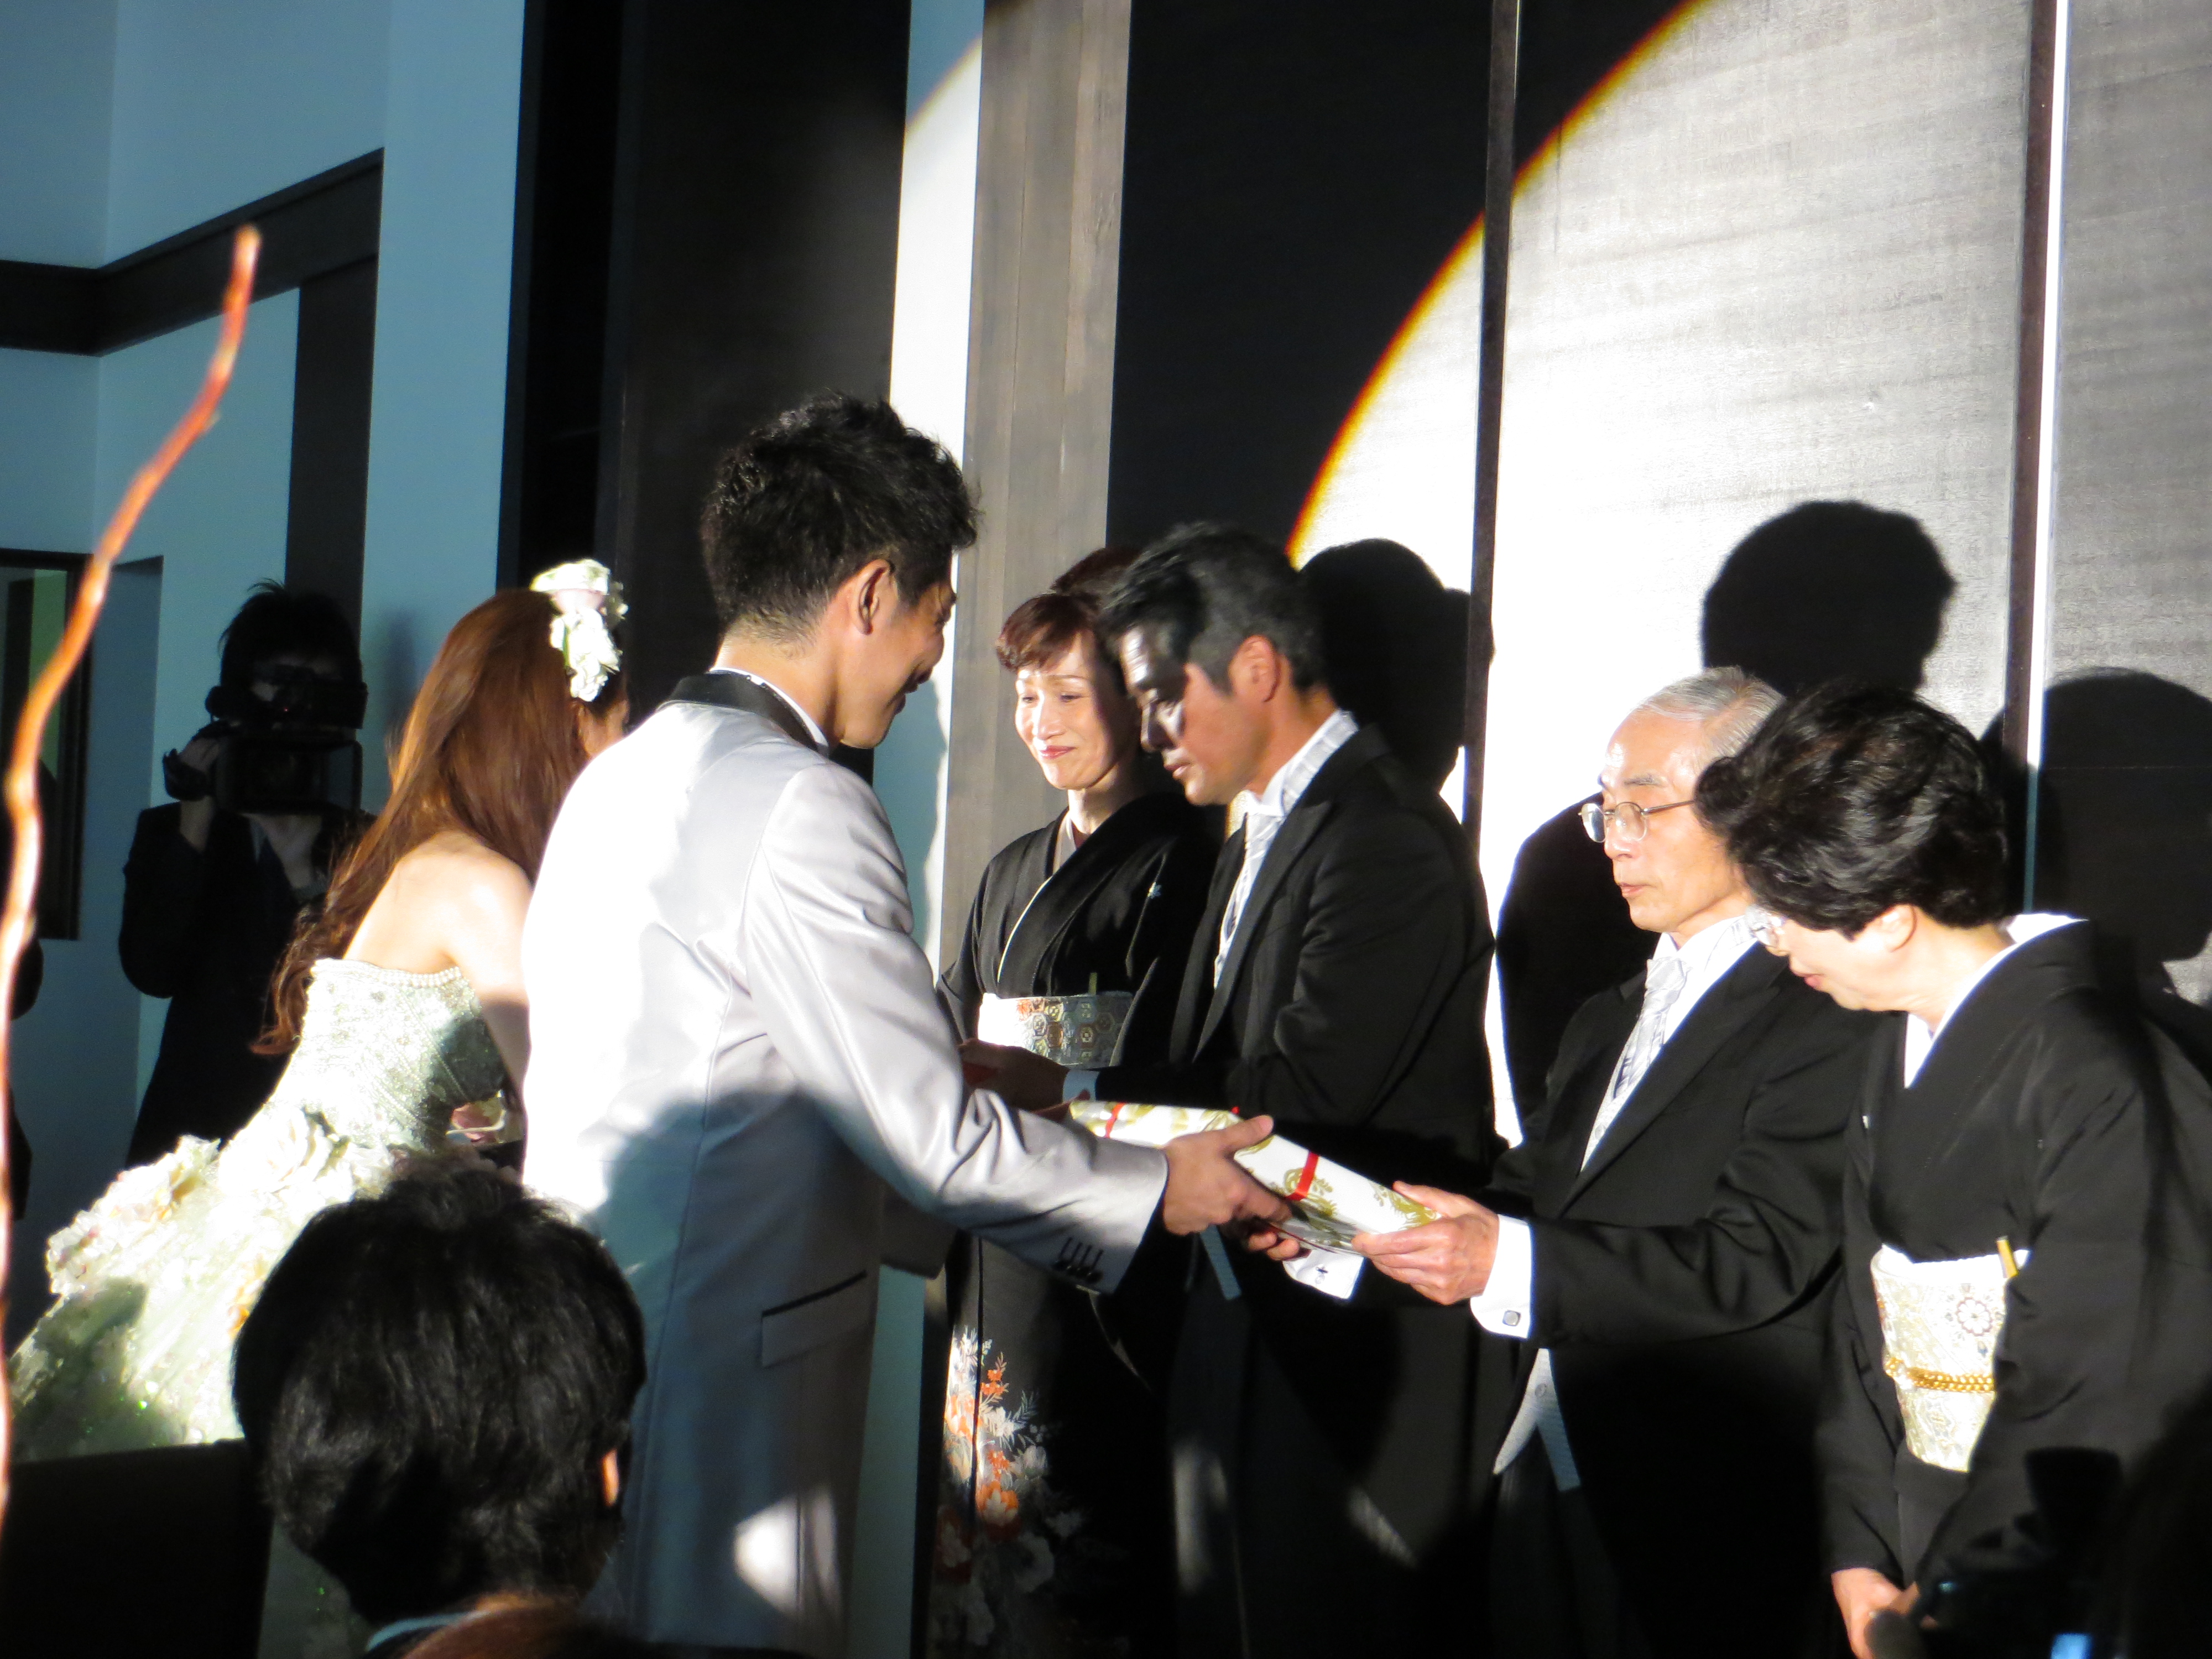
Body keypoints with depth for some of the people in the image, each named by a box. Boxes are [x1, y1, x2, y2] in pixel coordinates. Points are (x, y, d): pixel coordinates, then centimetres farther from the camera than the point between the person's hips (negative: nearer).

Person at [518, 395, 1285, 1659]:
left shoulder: (625, 774, 13)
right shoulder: (801, 805, -16)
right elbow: (933, 1141, -16)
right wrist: (1157, 1189, -3)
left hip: (582, 1339, 9)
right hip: (714, 1376, -9)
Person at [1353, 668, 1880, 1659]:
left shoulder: (1821, 1020, -11)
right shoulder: (1608, 1022, 19)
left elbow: (1760, 1261, -20)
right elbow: (1524, 1199, 13)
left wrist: (1511, 1262, -26)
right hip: (1537, 1492, 8)